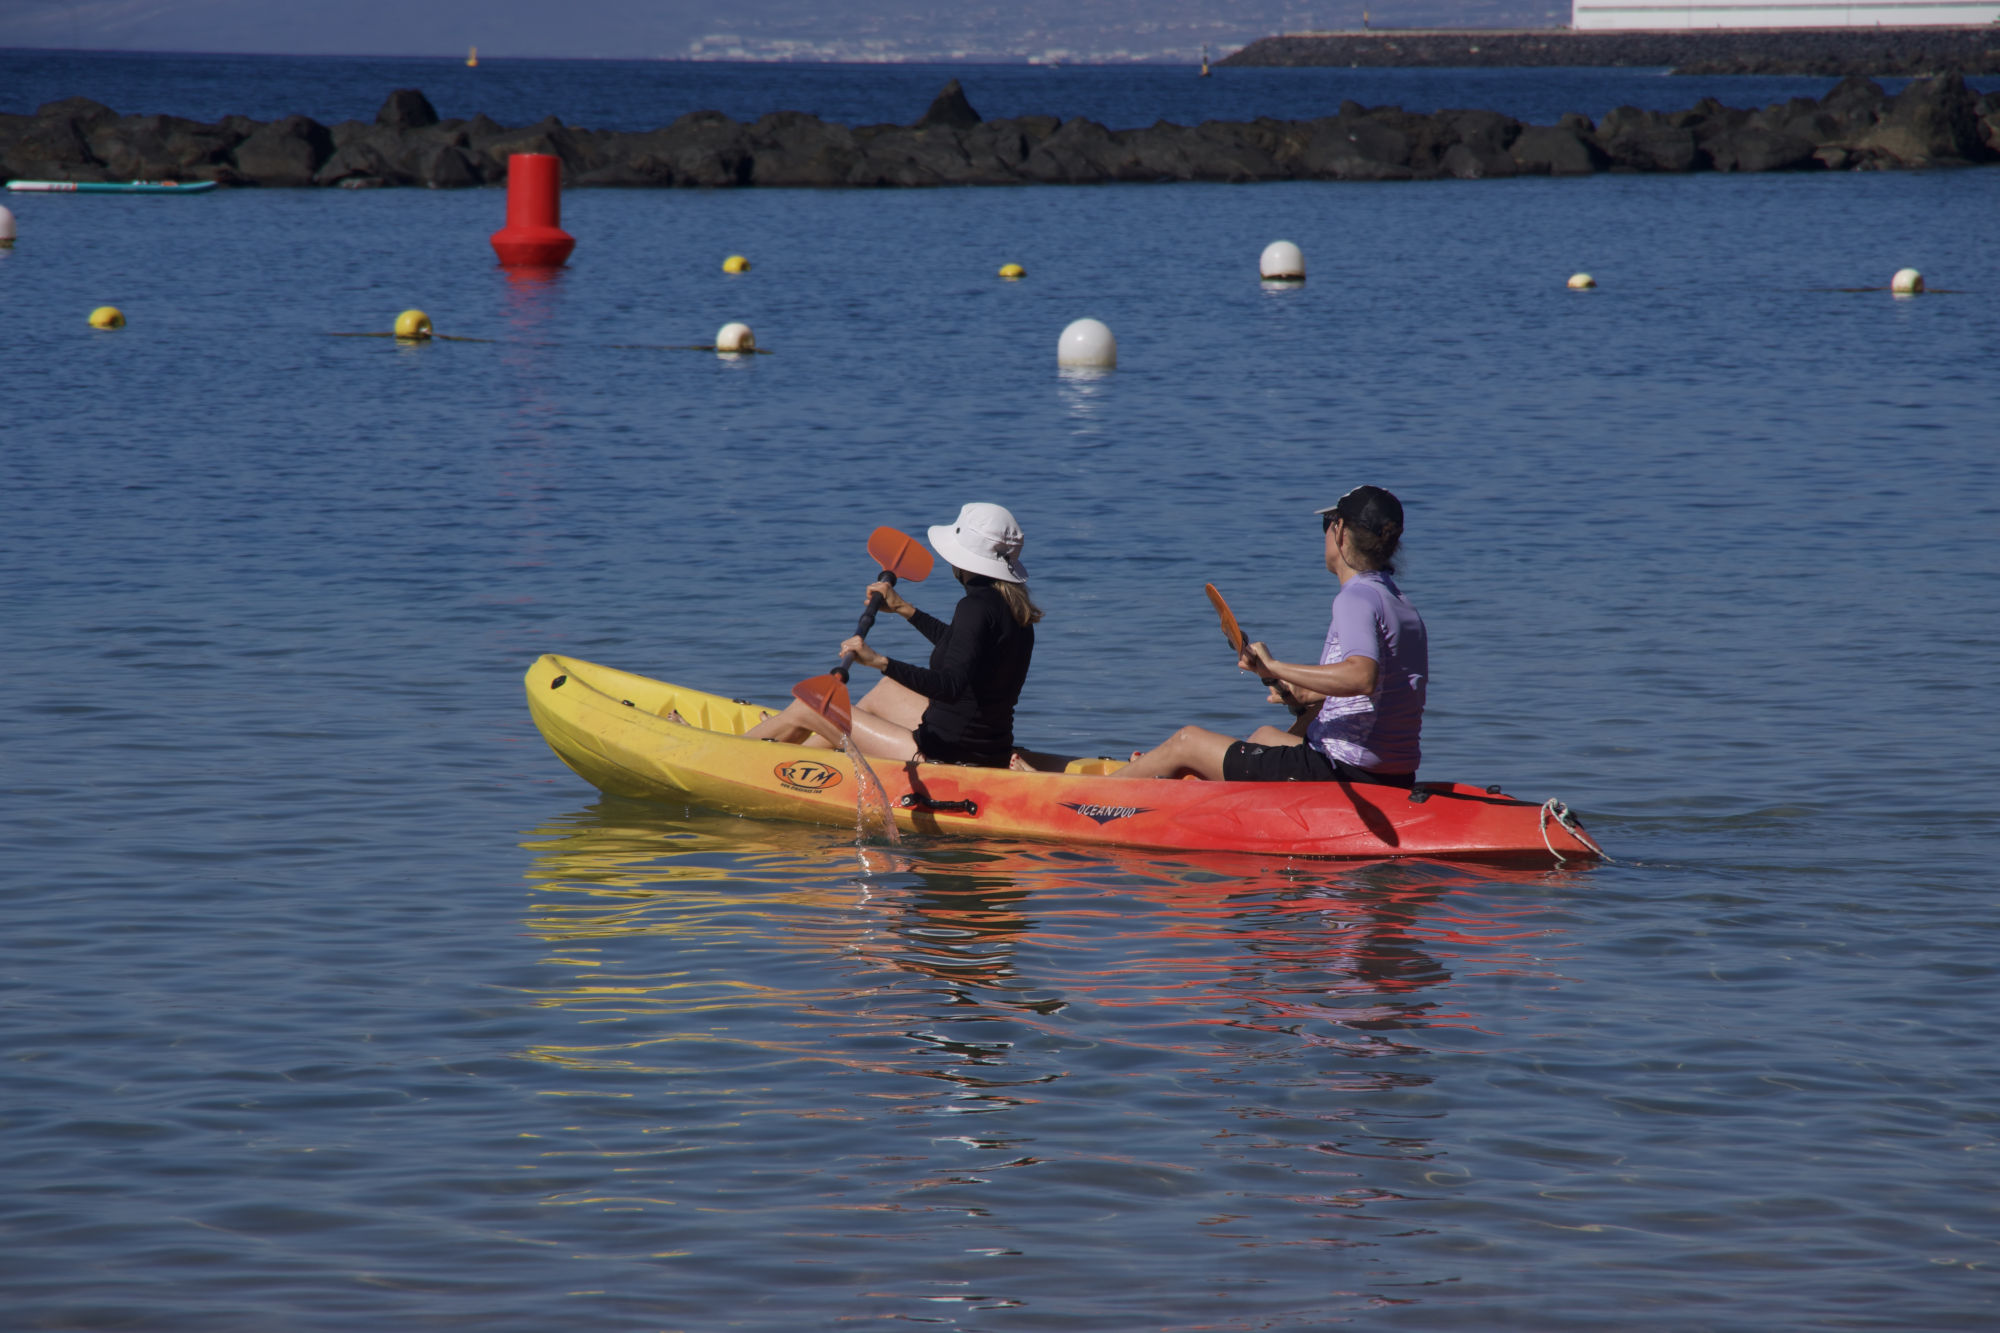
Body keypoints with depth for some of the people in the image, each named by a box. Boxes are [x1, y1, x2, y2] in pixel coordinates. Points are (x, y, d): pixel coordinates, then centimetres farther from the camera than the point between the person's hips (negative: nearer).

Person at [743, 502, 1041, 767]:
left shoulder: (977, 606, -21)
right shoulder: (1015, 607, 7)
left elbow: (950, 685, -34)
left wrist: (880, 662, -40)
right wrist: (905, 610, 31)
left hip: (948, 753, -9)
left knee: (804, 709, 5)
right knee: (885, 691, 34)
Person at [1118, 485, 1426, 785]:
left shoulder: (1356, 598, -18)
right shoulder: (1406, 610, 11)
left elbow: (1362, 677, -36)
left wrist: (1275, 668, -28)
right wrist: (1308, 697, 22)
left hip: (1337, 772, -9)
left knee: (1187, 742, 9)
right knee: (1264, 735, 37)